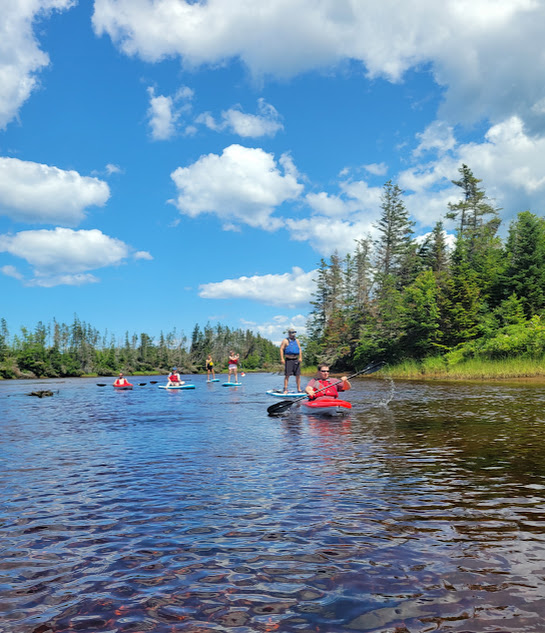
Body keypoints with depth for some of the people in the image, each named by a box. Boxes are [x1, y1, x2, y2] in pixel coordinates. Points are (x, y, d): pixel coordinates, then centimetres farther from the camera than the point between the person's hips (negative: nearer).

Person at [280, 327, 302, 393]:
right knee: (287, 375, -6)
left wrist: (300, 357, -1)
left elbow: (300, 349, 13)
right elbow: (281, 349, -4)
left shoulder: (297, 340, 15)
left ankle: (299, 389, 11)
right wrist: (282, 359, -13)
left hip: (296, 360, 5)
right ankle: (285, 389, -2)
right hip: (288, 360, -5)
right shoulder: (285, 341, 1)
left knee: (298, 375, 4)